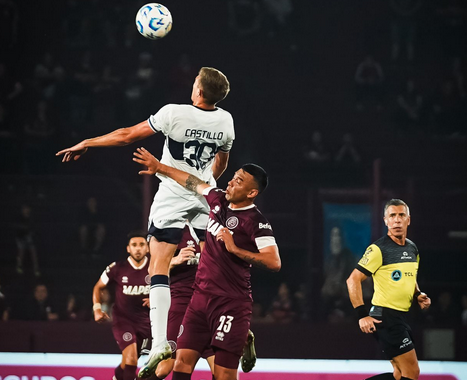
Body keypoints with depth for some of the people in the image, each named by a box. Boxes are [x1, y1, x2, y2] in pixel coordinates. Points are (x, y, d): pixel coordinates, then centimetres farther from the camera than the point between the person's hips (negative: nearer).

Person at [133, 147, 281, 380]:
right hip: (201, 297, 7)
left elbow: (274, 262, -22)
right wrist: (159, 167, 35)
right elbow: (193, 183, 27)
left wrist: (235, 249, -24)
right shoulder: (219, 200, 8)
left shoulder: (256, 222, -12)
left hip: (231, 305, -7)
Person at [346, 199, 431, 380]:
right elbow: (353, 280, -14)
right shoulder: (379, 249, -13)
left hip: (400, 317, 9)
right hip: (385, 316, -9)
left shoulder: (412, 249, 12)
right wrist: (362, 315, -20)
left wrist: (418, 295, 6)